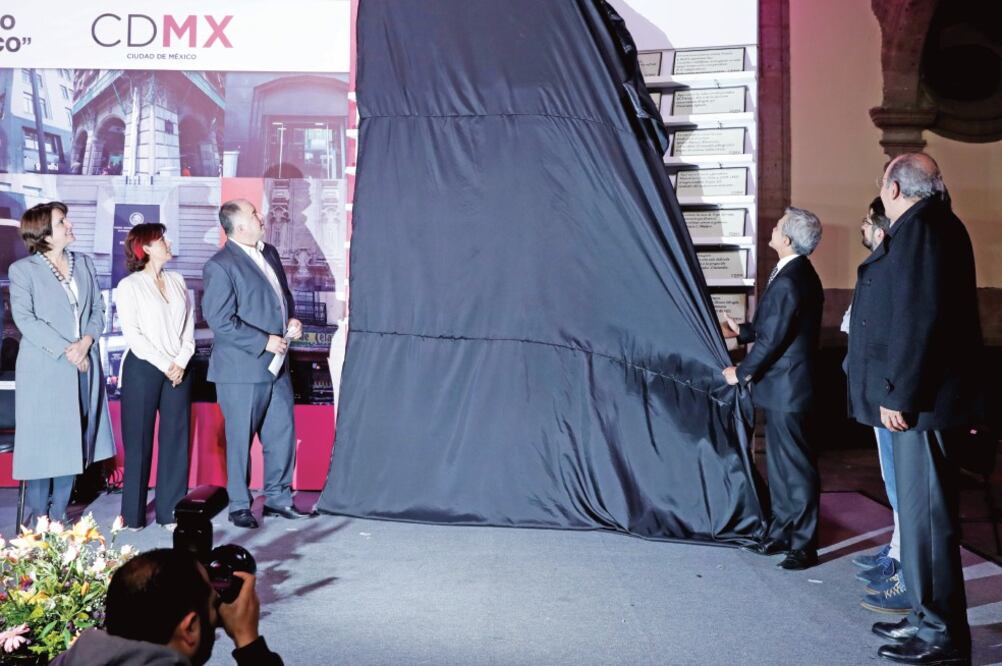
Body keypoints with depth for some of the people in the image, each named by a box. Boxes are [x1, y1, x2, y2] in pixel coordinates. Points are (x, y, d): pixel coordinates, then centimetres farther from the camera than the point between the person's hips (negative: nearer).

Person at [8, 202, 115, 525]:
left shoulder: (84, 263, 12)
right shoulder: (23, 270, -2)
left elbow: (98, 309, 10)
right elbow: (25, 319, -11)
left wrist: (87, 341, -9)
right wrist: (65, 351, -17)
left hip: (83, 367, 5)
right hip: (44, 370, -4)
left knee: (73, 442, 7)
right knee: (43, 443, 0)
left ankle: (58, 515, 17)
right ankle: (36, 519, 12)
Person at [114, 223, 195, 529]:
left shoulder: (178, 281, 12)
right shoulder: (129, 286, -2)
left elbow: (189, 326, 8)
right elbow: (133, 334, -9)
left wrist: (181, 362, -6)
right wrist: (164, 365, -13)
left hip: (178, 369, 4)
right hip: (143, 369, -4)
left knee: (176, 438, 3)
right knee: (139, 441, 2)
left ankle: (171, 510, 11)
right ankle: (133, 514, 11)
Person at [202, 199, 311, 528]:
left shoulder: (269, 253, 11)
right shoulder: (220, 266, -13)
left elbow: (284, 294, 24)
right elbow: (221, 321, -17)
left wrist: (292, 319, 5)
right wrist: (265, 341, -18)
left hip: (276, 366, 7)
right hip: (242, 369, -7)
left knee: (282, 433, 13)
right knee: (240, 439, 5)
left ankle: (278, 497, 28)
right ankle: (239, 506, 19)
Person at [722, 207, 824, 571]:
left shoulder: (789, 282, -22)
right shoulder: (800, 274, 11)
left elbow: (773, 338, -21)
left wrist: (741, 372, -10)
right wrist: (740, 331, 19)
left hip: (786, 388, -10)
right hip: (783, 388, 10)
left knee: (796, 466, -1)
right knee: (779, 463, 17)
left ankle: (804, 545, 8)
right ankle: (781, 533, 27)